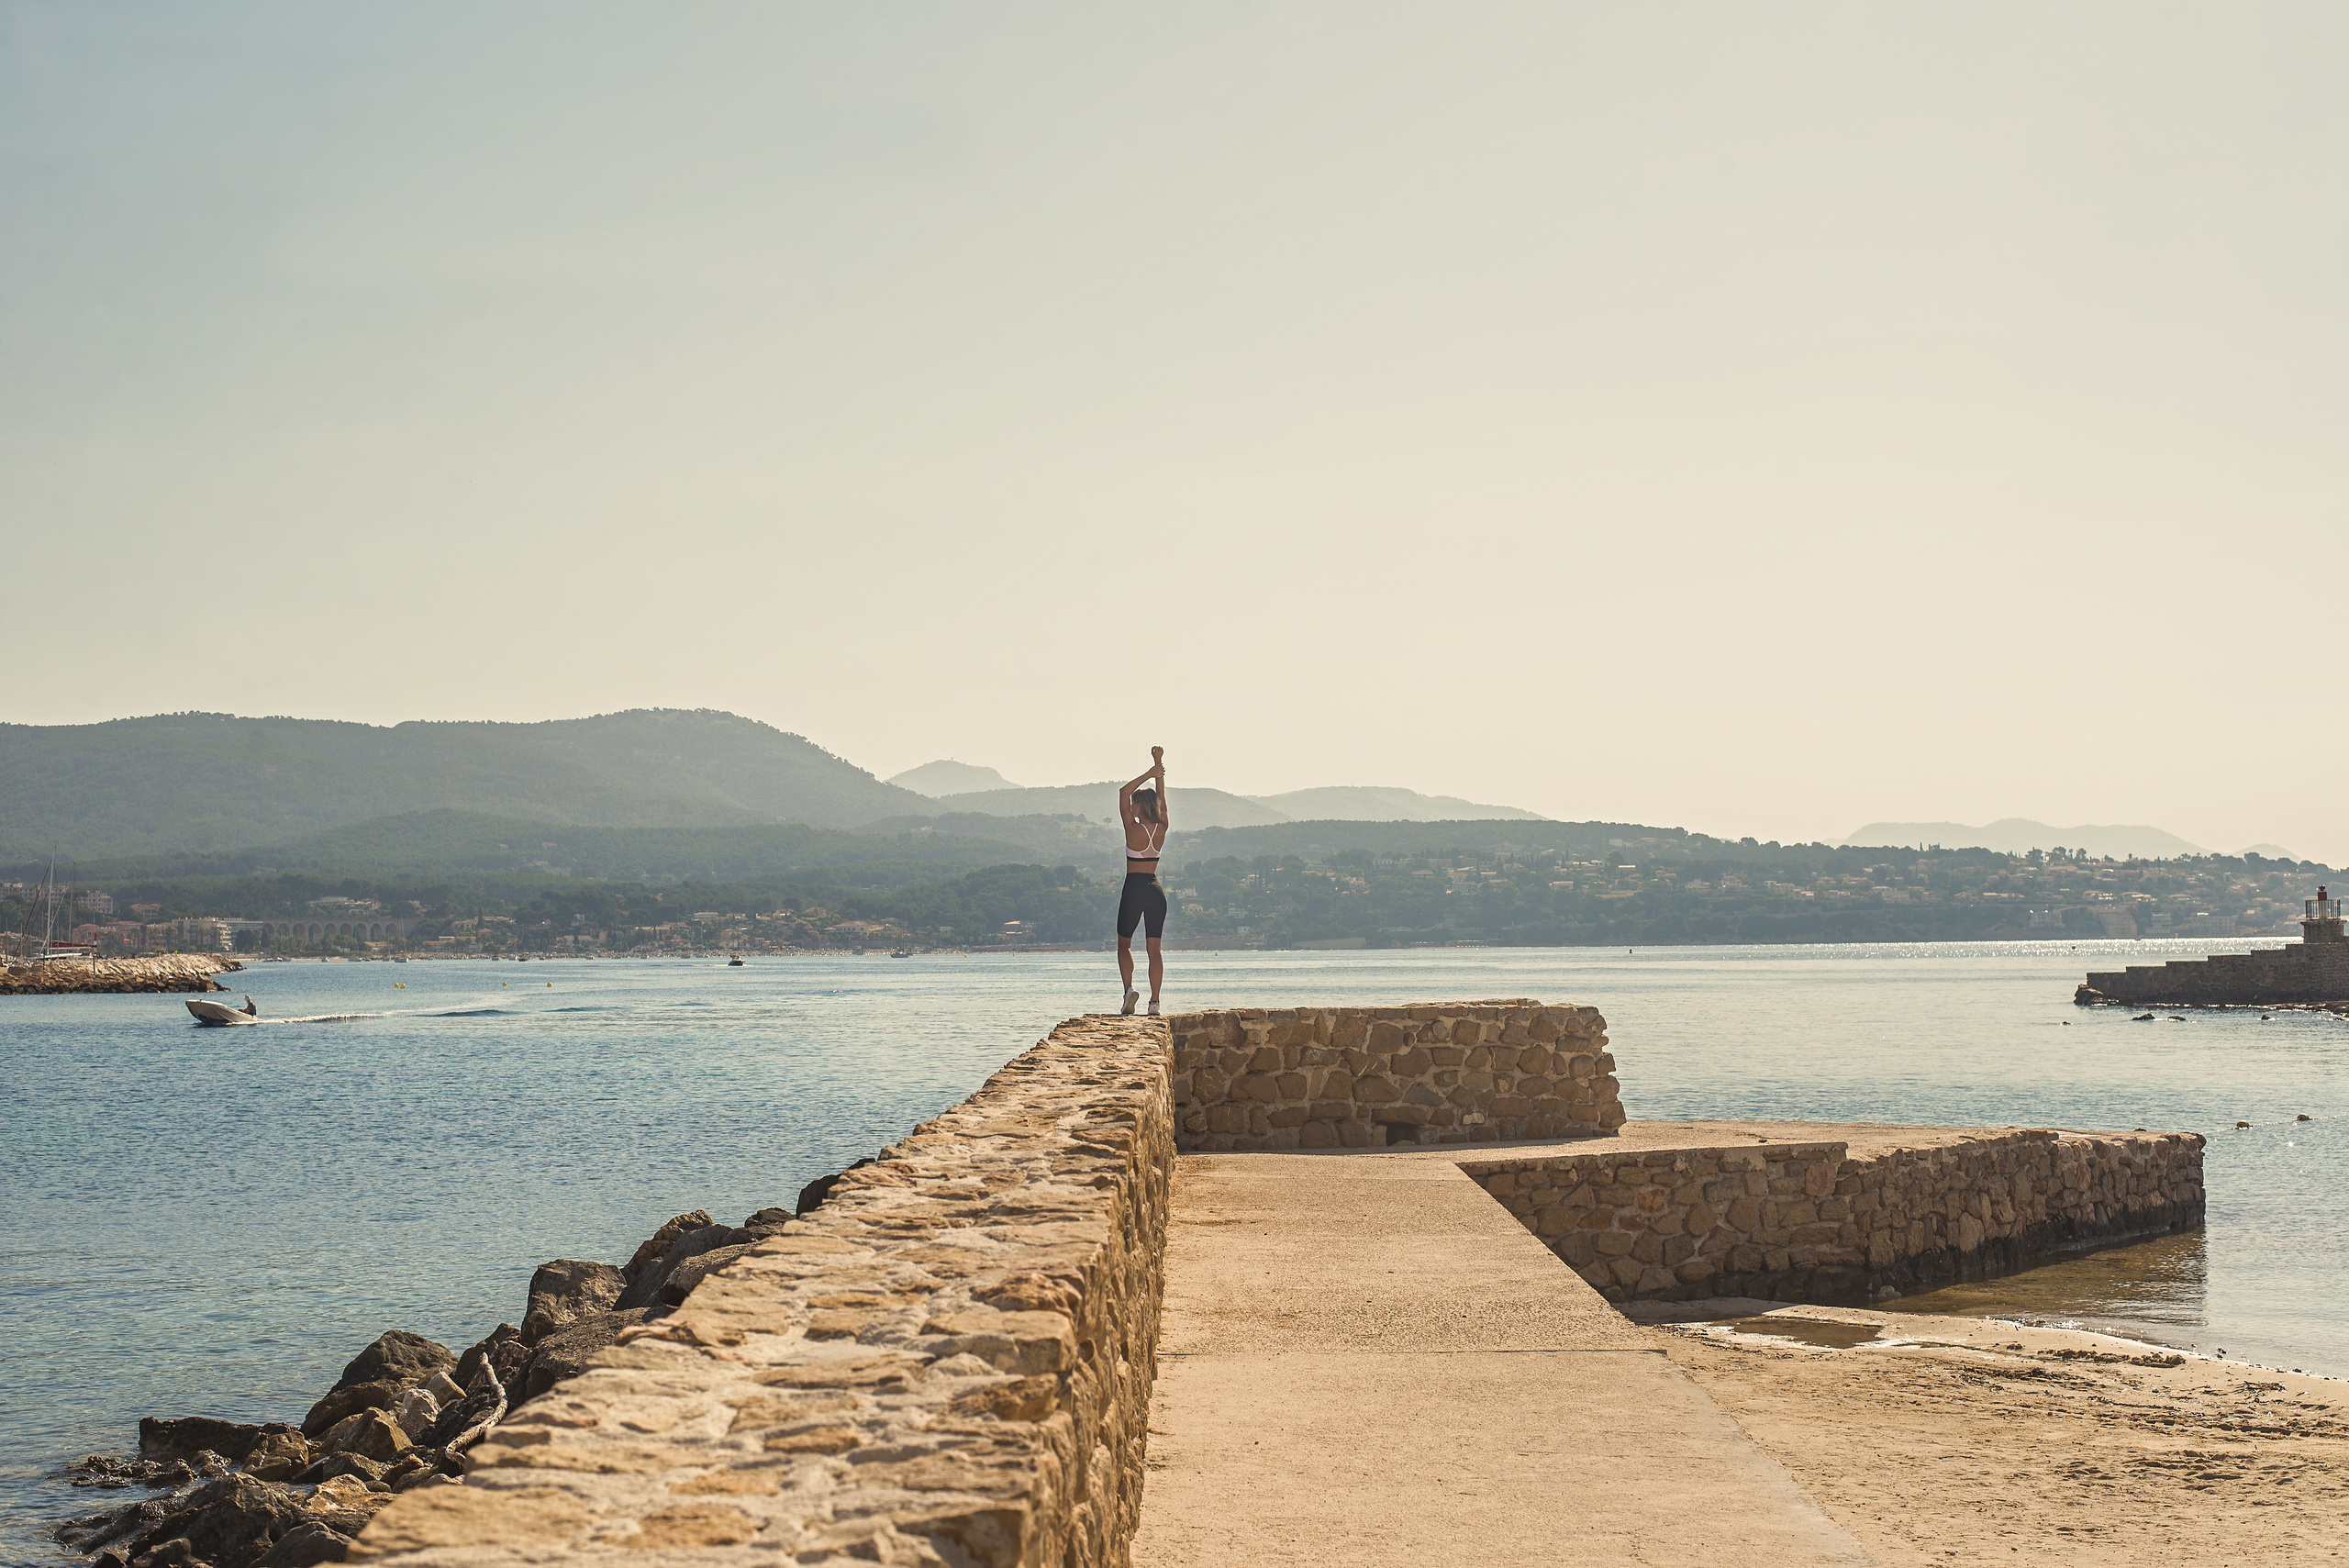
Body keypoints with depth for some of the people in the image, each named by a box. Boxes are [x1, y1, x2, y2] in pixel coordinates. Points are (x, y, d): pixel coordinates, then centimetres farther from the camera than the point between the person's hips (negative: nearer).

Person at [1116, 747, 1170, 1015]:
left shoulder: (1133, 829, -12)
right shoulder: (1162, 829, -1)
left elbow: (1123, 793, -6)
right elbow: (1161, 797, 10)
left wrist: (1149, 774, -7)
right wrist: (1158, 766, 9)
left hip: (1134, 889, -4)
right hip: (1155, 890, 4)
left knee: (1124, 944, 12)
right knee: (1154, 947, 4)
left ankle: (1129, 988, -10)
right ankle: (1154, 1001, -4)